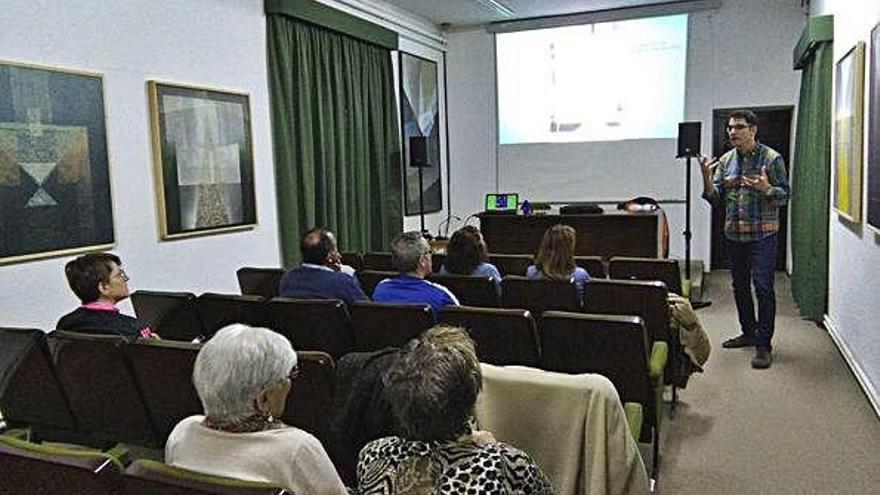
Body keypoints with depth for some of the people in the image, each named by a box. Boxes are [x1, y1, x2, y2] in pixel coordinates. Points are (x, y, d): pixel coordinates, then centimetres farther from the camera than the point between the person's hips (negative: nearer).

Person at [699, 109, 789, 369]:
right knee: (740, 286, 14)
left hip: (762, 234, -5)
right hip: (734, 233, 5)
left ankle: (763, 344, 0)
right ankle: (749, 333, 29)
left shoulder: (772, 158, -6)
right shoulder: (725, 160, 7)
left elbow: (784, 195, -5)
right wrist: (706, 178, -13)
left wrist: (766, 189, -26)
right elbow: (716, 199, 4)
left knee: (763, 287, -6)